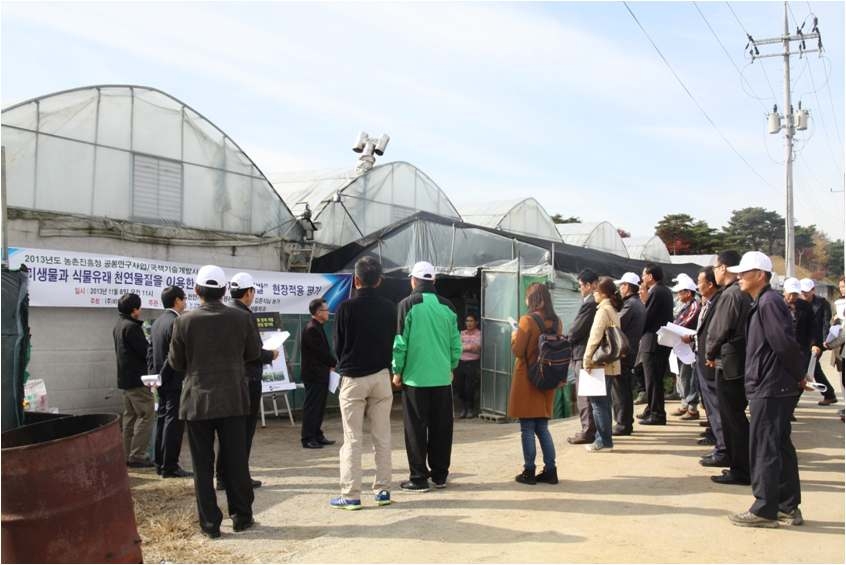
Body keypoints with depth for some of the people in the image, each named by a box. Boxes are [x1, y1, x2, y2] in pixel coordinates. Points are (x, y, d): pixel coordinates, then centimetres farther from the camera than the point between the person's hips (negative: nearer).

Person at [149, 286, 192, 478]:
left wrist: (153, 375, 16)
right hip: (175, 381, -9)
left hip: (162, 381, 9)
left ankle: (160, 463, 22)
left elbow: (151, 352, 15)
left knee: (163, 419, 15)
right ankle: (170, 466, -1)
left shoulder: (157, 322, 12)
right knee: (174, 422, -4)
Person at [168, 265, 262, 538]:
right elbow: (254, 353, 6)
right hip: (233, 400, 1)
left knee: (203, 466, 8)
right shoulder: (242, 318, -7)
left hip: (197, 401, -1)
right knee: (236, 461, 11)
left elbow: (176, 363, 0)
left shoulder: (185, 321, -9)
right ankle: (242, 516, 20)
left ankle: (210, 523, 13)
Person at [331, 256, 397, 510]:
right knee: (382, 437, 9)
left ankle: (350, 495, 3)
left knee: (352, 439, 1)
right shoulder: (389, 308, 1)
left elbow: (338, 345, -2)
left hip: (353, 377, -3)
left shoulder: (346, 307, -9)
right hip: (381, 376, 3)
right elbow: (393, 342, 6)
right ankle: (383, 490, 15)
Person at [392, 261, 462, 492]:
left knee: (416, 429, 4)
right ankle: (440, 475, 20)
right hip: (442, 378, 4)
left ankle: (419, 478, 7)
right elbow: (456, 343, 5)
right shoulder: (447, 306, 4)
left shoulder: (408, 305, -7)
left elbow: (400, 342, -8)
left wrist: (397, 371, 2)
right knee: (441, 428, 12)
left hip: (415, 377, -4)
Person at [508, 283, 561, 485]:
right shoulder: (556, 322, 4)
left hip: (527, 380, -6)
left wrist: (514, 335, 5)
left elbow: (517, 351, -13)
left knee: (527, 428, 3)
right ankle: (550, 470, 14)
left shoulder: (528, 320, -14)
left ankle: (529, 472, 7)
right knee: (542, 427, 14)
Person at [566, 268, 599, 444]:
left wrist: (568, 341, 2)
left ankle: (588, 432, 2)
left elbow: (576, 330, -17)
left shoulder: (589, 304, -19)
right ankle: (596, 429, 24)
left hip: (584, 353, -10)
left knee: (584, 396, -2)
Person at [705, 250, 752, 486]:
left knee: (732, 419, -1)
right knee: (736, 417, 16)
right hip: (742, 362, 9)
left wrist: (710, 355, -2)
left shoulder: (730, 295, -17)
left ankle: (740, 471, 6)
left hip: (729, 363, -9)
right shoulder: (744, 294, 11)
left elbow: (719, 331, -18)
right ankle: (741, 466, 24)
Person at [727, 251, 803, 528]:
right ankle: (788, 508, 23)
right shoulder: (764, 302, 15)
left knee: (764, 449, -3)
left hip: (769, 388, -10)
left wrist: (798, 375, -10)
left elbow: (785, 343, -22)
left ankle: (764, 510, 5)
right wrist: (797, 375, 15)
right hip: (773, 387, 10)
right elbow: (785, 343, 18)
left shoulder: (769, 303, -16)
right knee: (780, 447, 15)